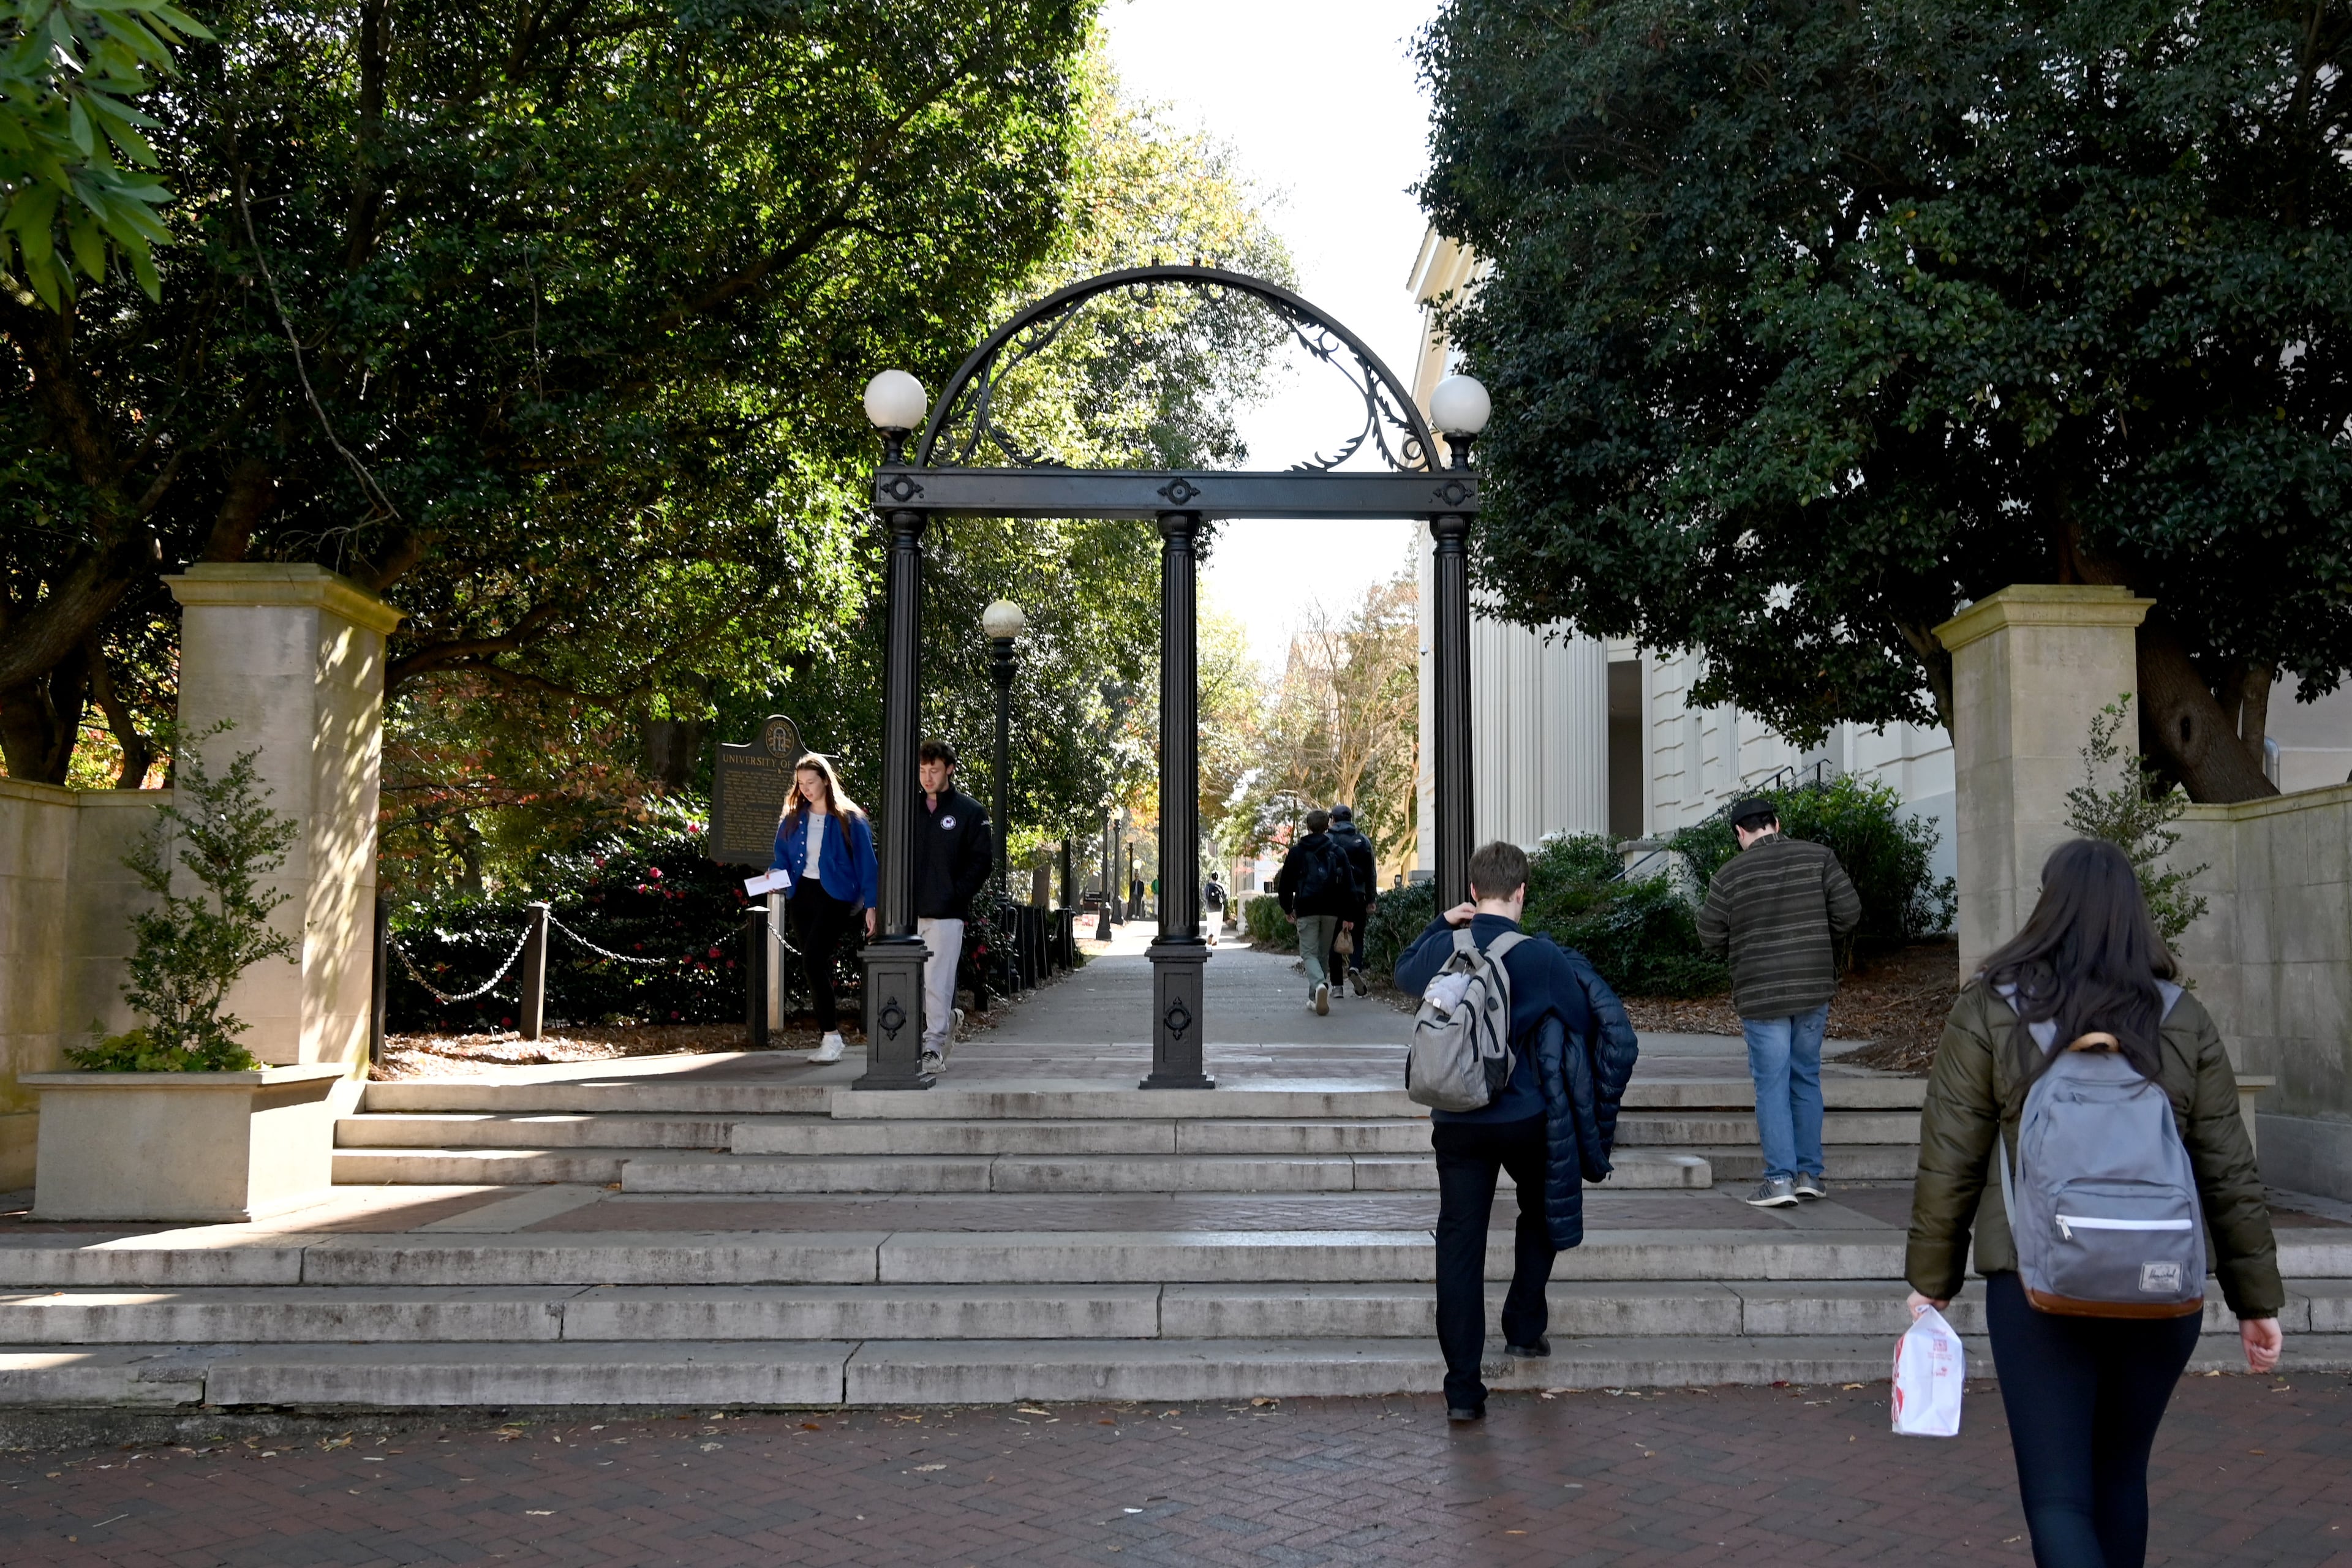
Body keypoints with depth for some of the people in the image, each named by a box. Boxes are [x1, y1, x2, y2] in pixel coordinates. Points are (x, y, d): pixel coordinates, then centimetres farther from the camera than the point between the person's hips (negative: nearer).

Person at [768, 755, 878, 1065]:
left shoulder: (849, 819, -4)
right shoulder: (793, 819, 9)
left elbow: (865, 863, -4)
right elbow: (782, 856, 16)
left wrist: (871, 905, -8)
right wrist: (776, 873, -7)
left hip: (835, 896, -5)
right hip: (801, 894, 6)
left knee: (813, 962, -18)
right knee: (814, 967, 6)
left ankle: (832, 1036, -11)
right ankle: (830, 1037, 15)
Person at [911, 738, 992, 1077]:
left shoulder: (969, 812, 1)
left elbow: (980, 861, -1)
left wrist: (955, 895, -10)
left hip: (946, 914, -5)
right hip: (912, 913, 5)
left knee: (937, 982, -8)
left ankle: (934, 1047, 0)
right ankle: (948, 1019, 30)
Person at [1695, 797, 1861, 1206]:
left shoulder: (1730, 875, -6)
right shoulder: (1819, 857, 0)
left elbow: (1710, 935, -1)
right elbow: (1849, 913, 0)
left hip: (1760, 994, -3)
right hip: (1814, 988, 3)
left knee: (1772, 1083, 2)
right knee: (1806, 1078, 14)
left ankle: (1780, 1179, -2)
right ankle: (1810, 1173, 17)